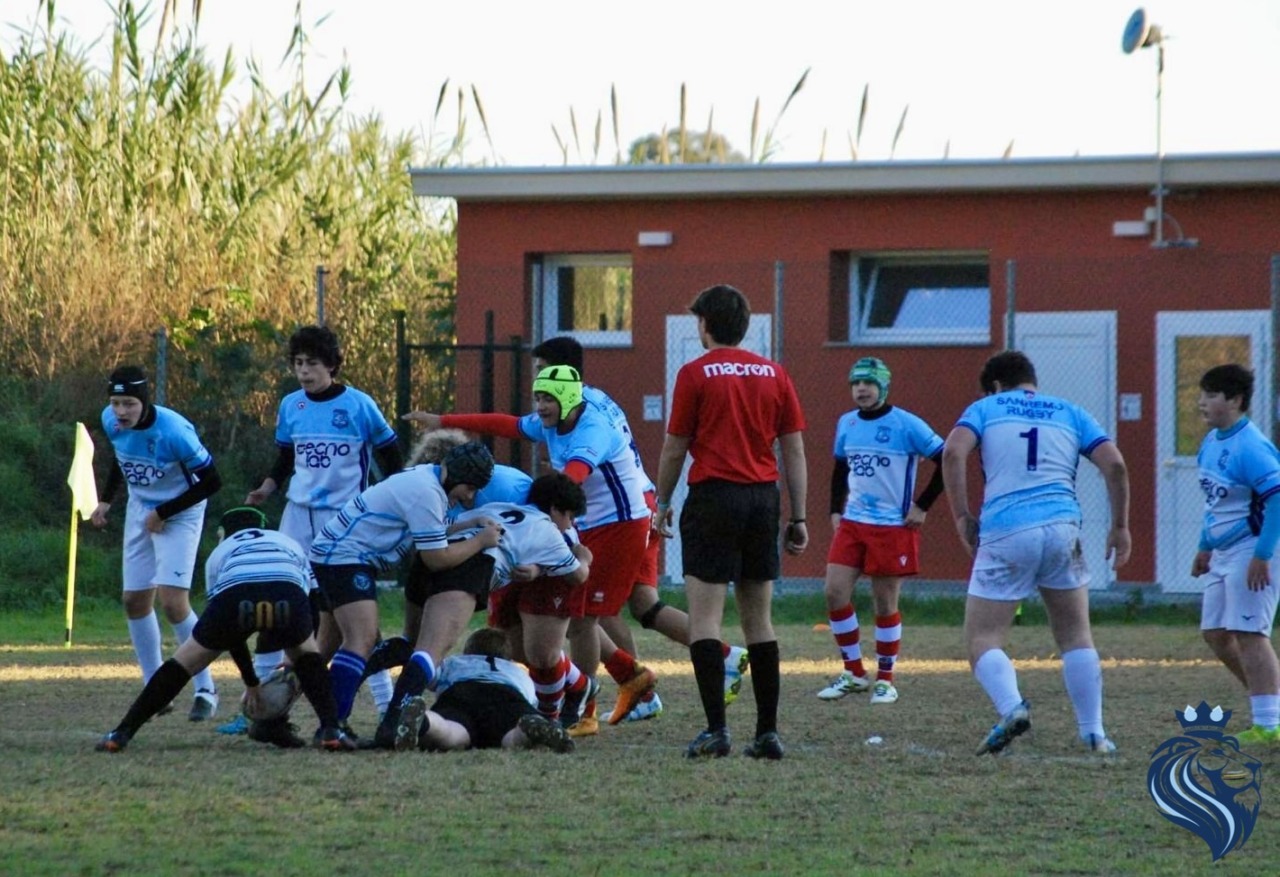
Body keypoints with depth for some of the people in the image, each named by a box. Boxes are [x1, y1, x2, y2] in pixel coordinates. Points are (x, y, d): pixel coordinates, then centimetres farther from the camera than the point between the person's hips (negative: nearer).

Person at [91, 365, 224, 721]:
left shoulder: (173, 431, -30)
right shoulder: (111, 421, -11)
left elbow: (211, 481, -20)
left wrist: (164, 513, -17)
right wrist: (106, 500, 3)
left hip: (178, 516, -7)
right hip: (140, 512, 7)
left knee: (173, 601, -16)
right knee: (135, 601, 6)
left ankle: (206, 690, -3)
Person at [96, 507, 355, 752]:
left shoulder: (220, 553, 40)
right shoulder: (291, 545, 43)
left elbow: (229, 631, 41)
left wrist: (251, 683, 49)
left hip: (234, 595, 0)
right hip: (287, 594, 0)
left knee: (183, 663, 20)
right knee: (305, 653, 32)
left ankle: (122, 733, 17)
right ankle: (330, 730, 15)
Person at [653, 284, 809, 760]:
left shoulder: (696, 374, -3)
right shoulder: (774, 374, 8)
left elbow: (674, 448, 0)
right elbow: (794, 450, 7)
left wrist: (662, 504, 14)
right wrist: (798, 517, 12)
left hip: (714, 497, -5)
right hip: (763, 498, 5)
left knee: (705, 618, -3)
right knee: (758, 619, 10)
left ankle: (716, 728, -13)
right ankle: (768, 731, 7)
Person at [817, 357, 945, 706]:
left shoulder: (906, 425, -10)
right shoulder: (846, 424, 8)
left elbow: (946, 460, -8)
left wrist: (922, 506, -9)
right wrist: (836, 509, 11)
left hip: (893, 527, -5)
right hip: (853, 522, 5)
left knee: (885, 604, 0)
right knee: (834, 592, -4)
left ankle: (885, 679, 14)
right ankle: (853, 673, 10)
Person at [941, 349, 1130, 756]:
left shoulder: (986, 409, 13)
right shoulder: (1070, 413, 19)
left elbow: (953, 452, -6)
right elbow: (1114, 464, 7)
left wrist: (962, 517, -1)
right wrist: (1120, 526, 15)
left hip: (1005, 534, -2)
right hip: (1062, 526, 2)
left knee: (983, 641, 2)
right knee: (1076, 636, 16)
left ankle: (1011, 706, -25)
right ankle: (1094, 733, 12)